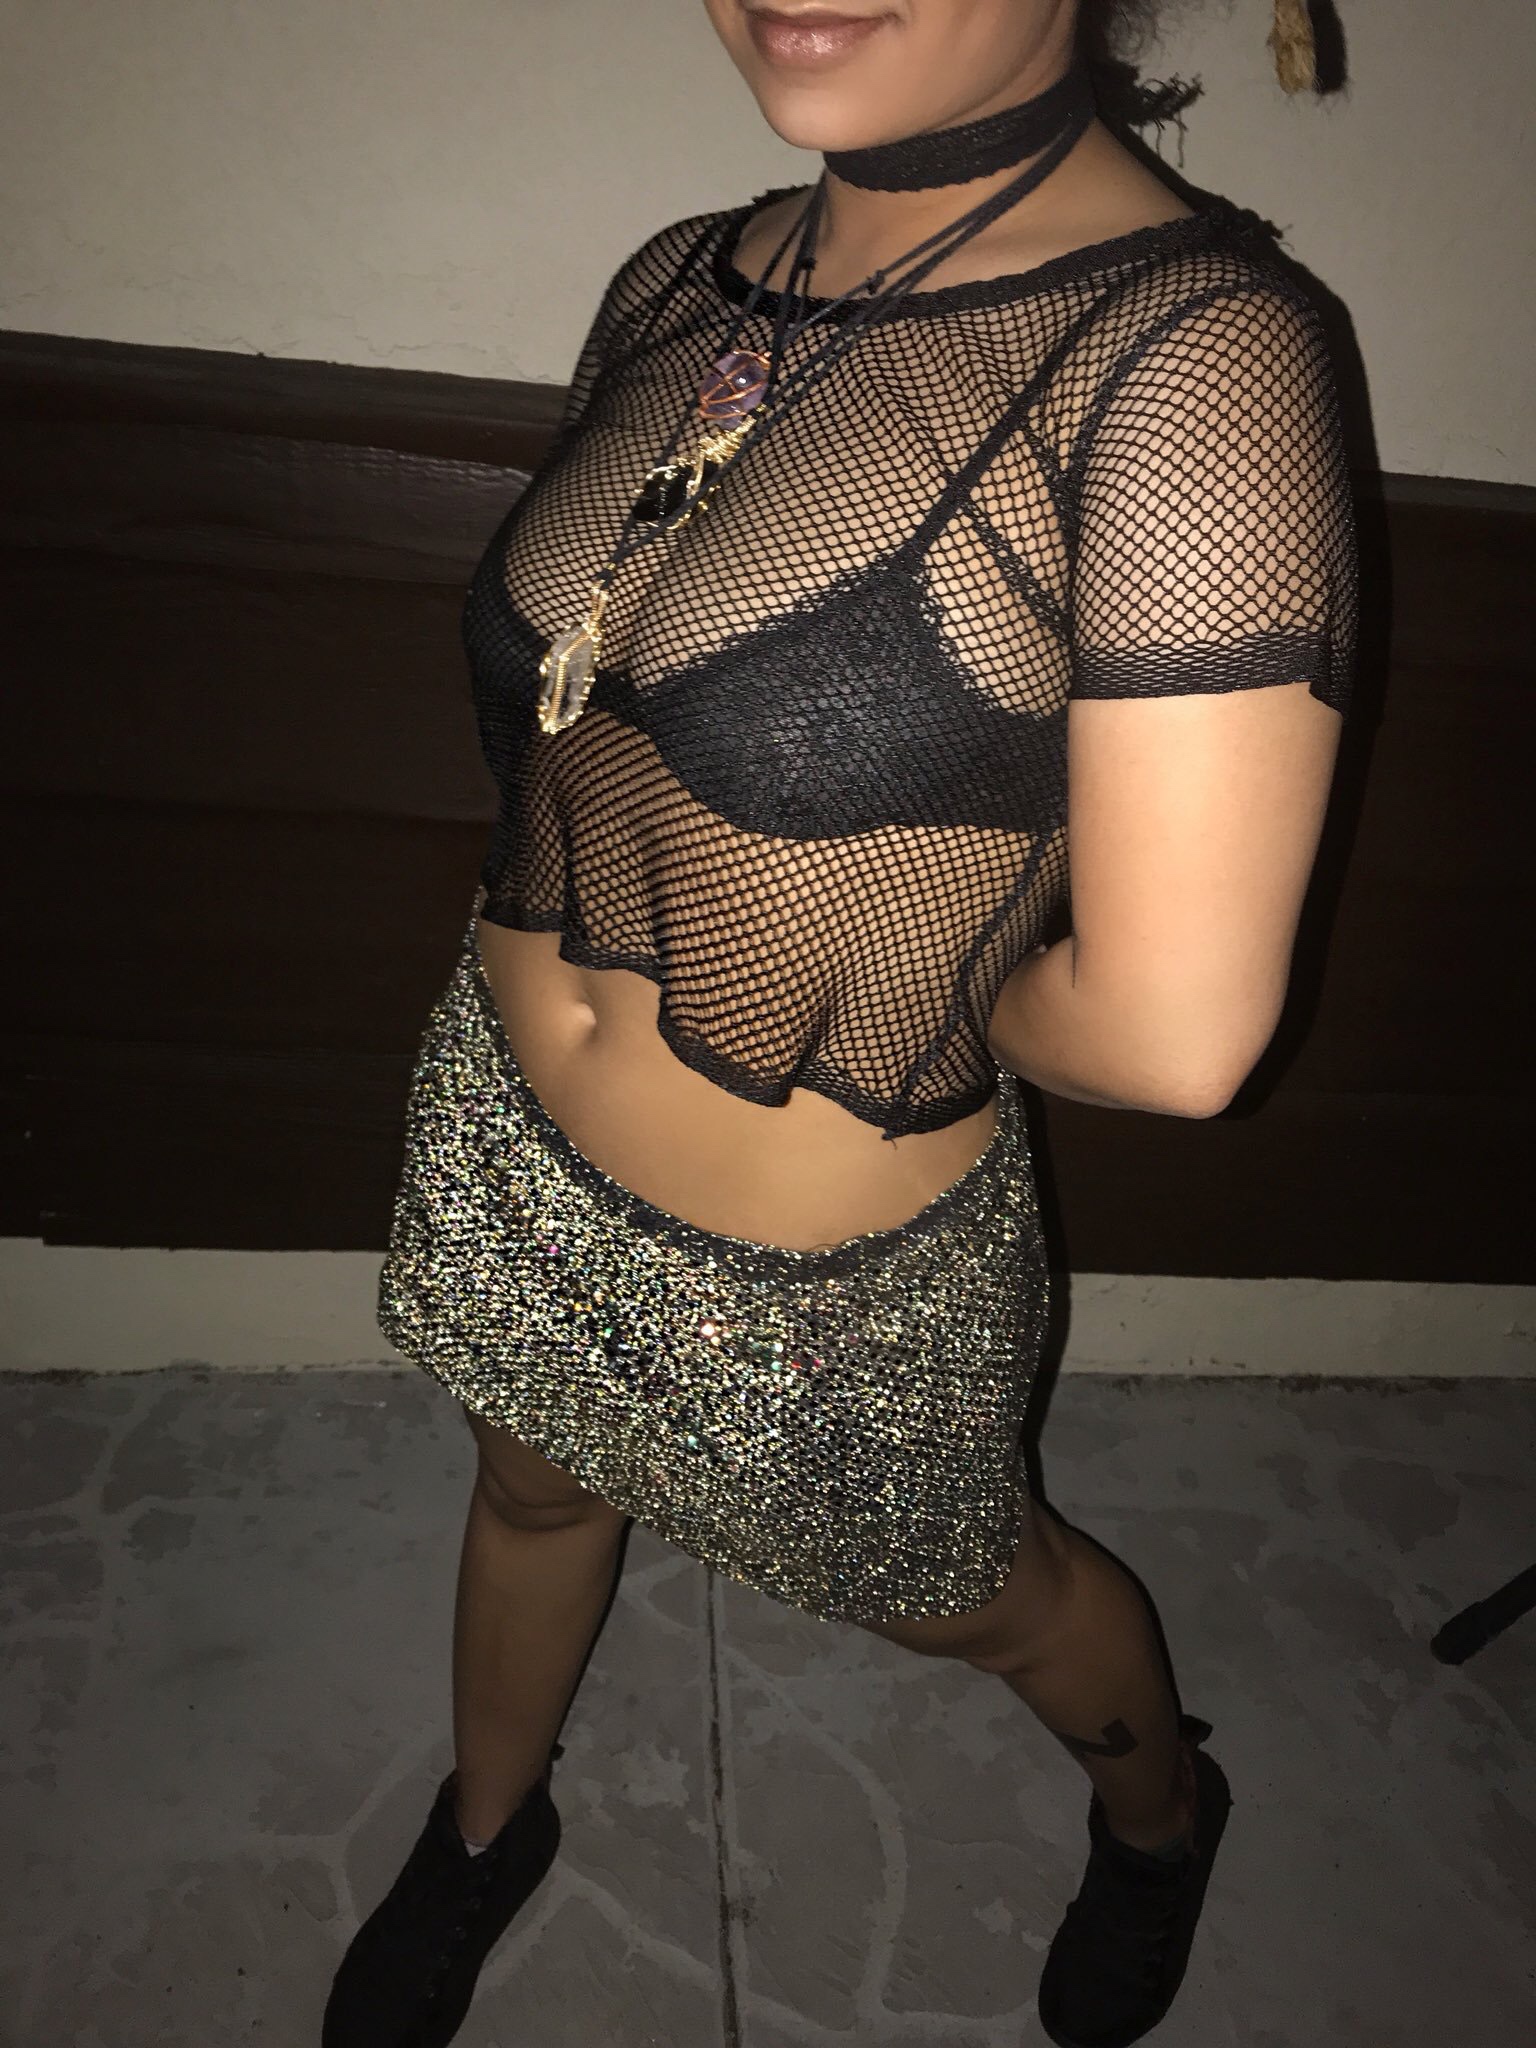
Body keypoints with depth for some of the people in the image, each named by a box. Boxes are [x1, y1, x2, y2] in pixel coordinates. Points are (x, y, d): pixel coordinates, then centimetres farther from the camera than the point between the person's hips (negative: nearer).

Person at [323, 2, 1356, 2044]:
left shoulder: (1192, 346, -25)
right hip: (501, 1137, 6)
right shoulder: (676, 285, -3)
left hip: (824, 1281, -5)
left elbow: (1170, 1030, -28)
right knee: (535, 1490, 30)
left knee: (966, 1592, 23)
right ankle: (485, 1827, 66)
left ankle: (1165, 1814, 62)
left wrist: (921, 993, -9)